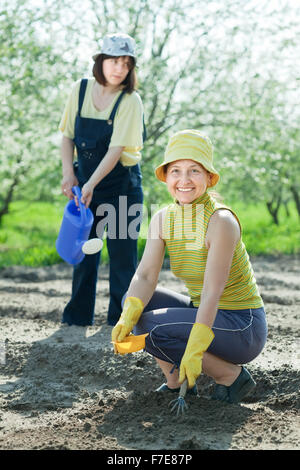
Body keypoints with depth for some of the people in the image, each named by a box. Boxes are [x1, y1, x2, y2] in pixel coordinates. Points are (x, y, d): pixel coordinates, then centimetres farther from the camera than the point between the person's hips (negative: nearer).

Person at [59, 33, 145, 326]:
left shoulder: (130, 101, -13)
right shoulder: (81, 90, 0)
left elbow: (117, 148, -20)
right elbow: (67, 135, 6)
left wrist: (92, 184, -28)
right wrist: (68, 172, -7)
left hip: (122, 184, -4)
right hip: (85, 181, 4)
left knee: (121, 250, -2)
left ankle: (120, 318, 6)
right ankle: (78, 315, 19)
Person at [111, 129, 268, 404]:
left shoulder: (221, 221, -22)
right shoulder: (163, 219, -1)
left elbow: (212, 292, -27)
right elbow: (145, 276, -10)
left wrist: (195, 350, -34)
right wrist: (127, 318, -29)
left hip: (242, 327, -7)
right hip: (202, 316, 7)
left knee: (155, 331, -22)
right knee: (133, 299, -4)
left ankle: (232, 376, -5)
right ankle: (177, 381, 5)